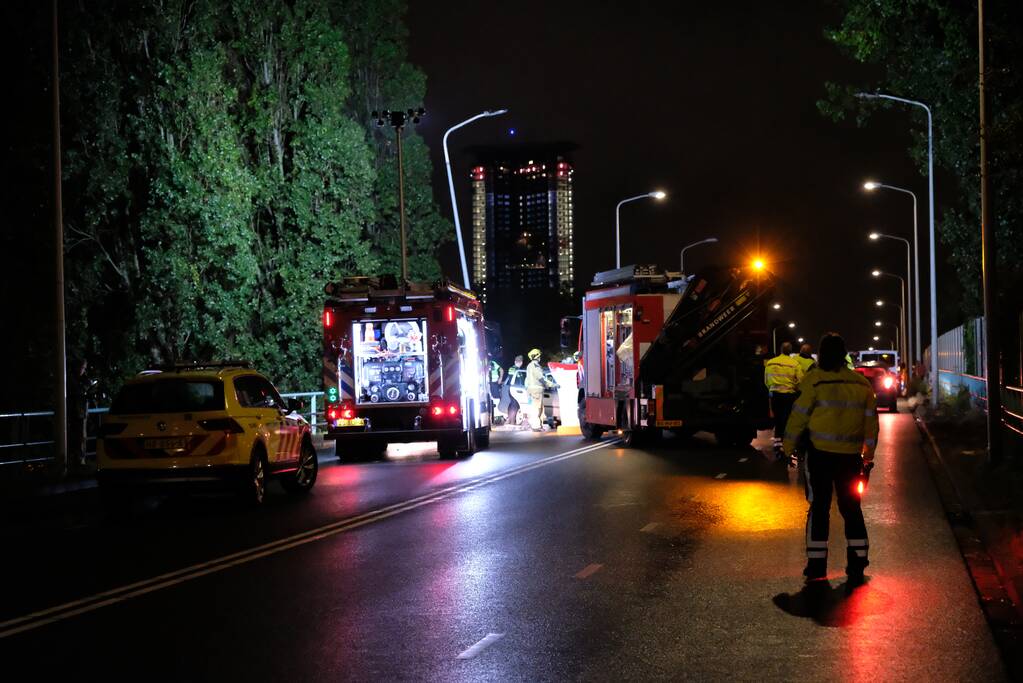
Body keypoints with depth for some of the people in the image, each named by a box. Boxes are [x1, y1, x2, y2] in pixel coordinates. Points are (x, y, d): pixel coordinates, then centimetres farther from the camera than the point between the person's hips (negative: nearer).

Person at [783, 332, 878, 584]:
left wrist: (788, 447, 3)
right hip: (851, 456, 4)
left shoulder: (815, 380, -10)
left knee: (818, 507, 5)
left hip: (820, 454, -3)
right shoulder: (862, 384, 5)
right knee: (851, 507, 12)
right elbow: (871, 421, 11)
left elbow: (799, 415, -7)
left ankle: (816, 563, 5)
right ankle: (857, 564, 11)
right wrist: (868, 454, 22)